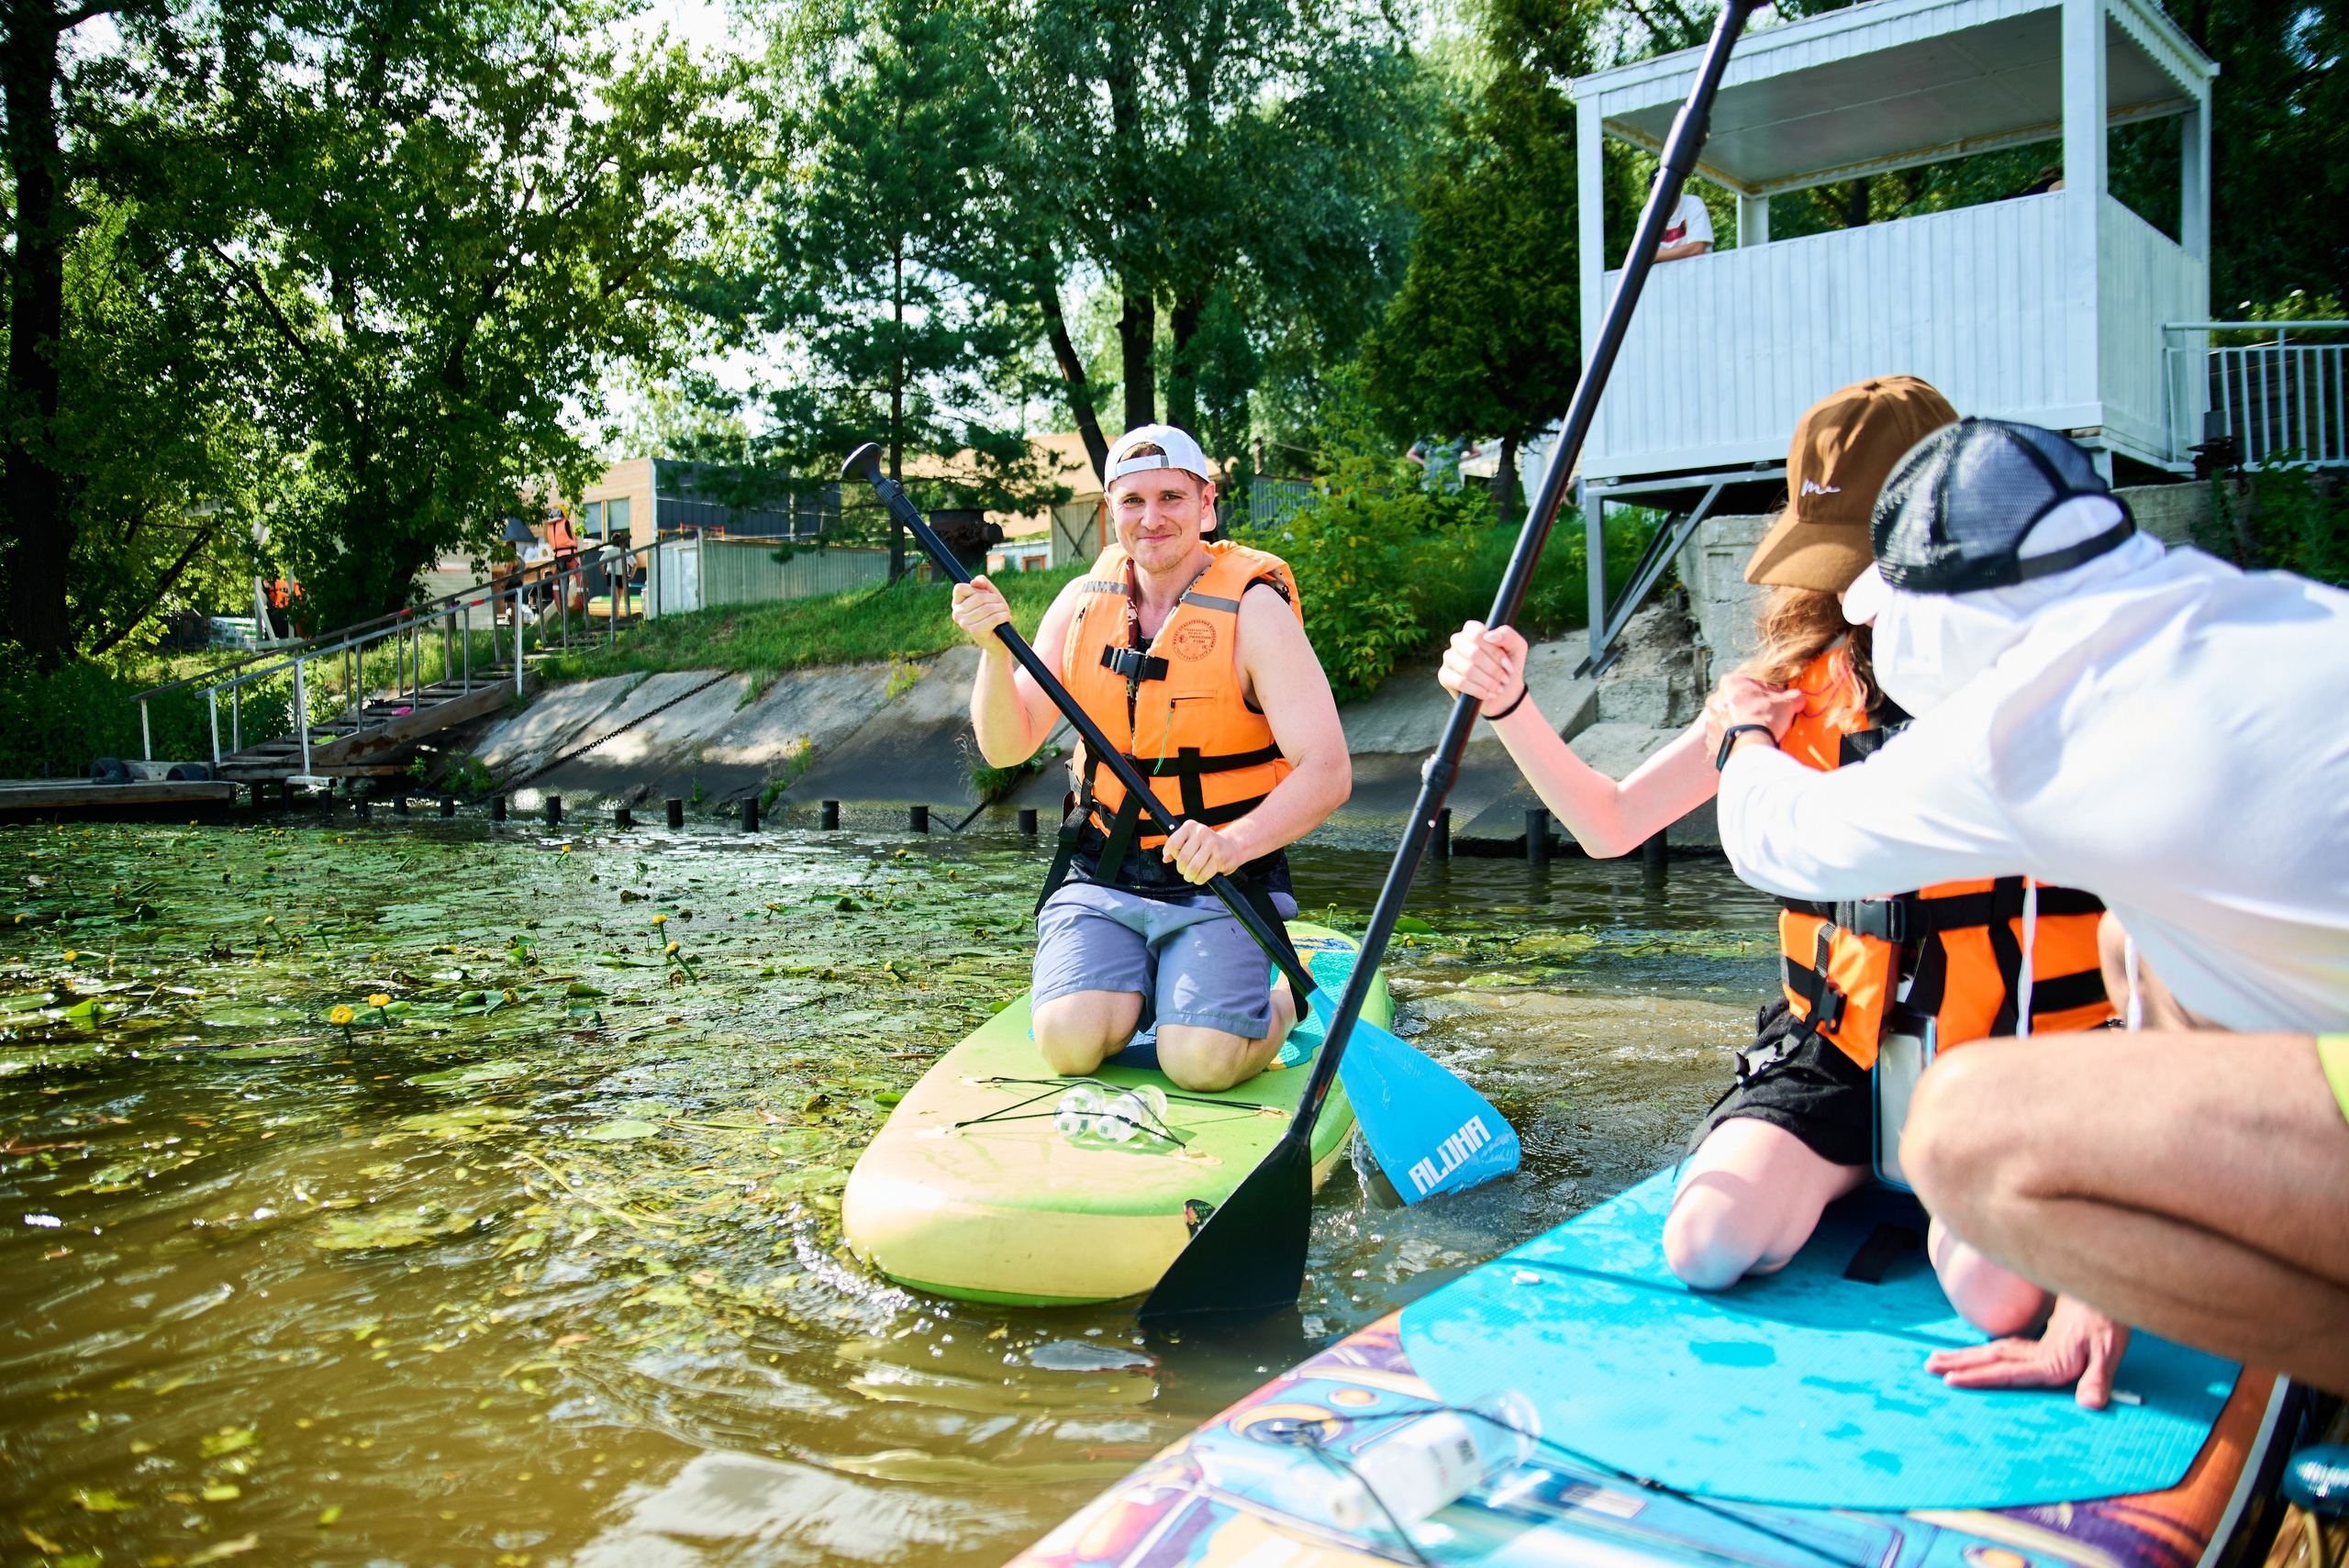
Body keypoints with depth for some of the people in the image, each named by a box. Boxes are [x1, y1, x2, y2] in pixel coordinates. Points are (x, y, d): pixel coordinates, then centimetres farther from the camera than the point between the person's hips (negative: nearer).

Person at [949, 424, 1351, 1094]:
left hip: (1220, 884, -3)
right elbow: (1007, 748, 2)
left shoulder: (1254, 611, -10)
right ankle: (1140, 985, 15)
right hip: (1100, 875, 3)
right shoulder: (1083, 601, 4)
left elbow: (1327, 771, -18)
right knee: (1071, 1043, -19)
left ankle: (1282, 1002, 13)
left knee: (1200, 1061, -22)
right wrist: (994, 650, -17)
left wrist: (1235, 842, -35)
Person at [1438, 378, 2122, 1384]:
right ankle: (1859, 1163, 13)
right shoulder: (1794, 684, 3)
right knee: (1705, 1247, -18)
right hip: (1840, 1046, 3)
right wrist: (1509, 704, -11)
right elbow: (1610, 824, 3)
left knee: (1995, 1296, -28)